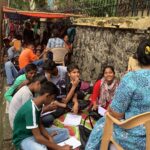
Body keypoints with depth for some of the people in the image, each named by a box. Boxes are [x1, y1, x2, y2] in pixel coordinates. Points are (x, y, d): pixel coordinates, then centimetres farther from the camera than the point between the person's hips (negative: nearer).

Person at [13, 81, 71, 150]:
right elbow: (38, 137, -30)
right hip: (23, 138, -9)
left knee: (65, 132, 3)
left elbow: (39, 125, 5)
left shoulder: (38, 104, -3)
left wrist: (49, 137, -13)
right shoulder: (31, 109, -30)